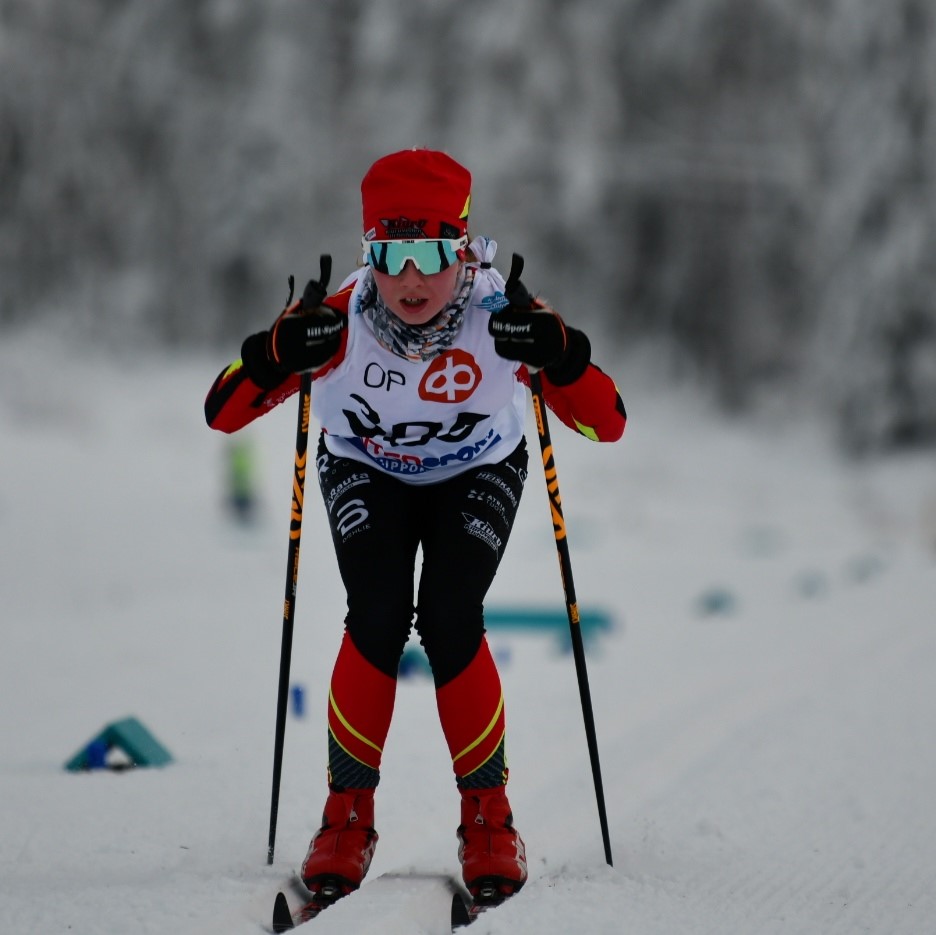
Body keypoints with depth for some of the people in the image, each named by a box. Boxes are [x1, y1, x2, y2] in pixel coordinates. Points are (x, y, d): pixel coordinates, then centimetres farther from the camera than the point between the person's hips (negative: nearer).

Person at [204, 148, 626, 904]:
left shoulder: (502, 317, -31)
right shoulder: (337, 322, -30)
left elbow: (608, 425, -29)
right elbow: (222, 414, -26)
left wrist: (560, 358, -47)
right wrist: (277, 357, -45)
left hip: (477, 475, 0)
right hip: (365, 472, 0)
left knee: (450, 621, -21)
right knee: (377, 618, -22)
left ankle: (487, 814, -1)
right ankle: (348, 814, -5)